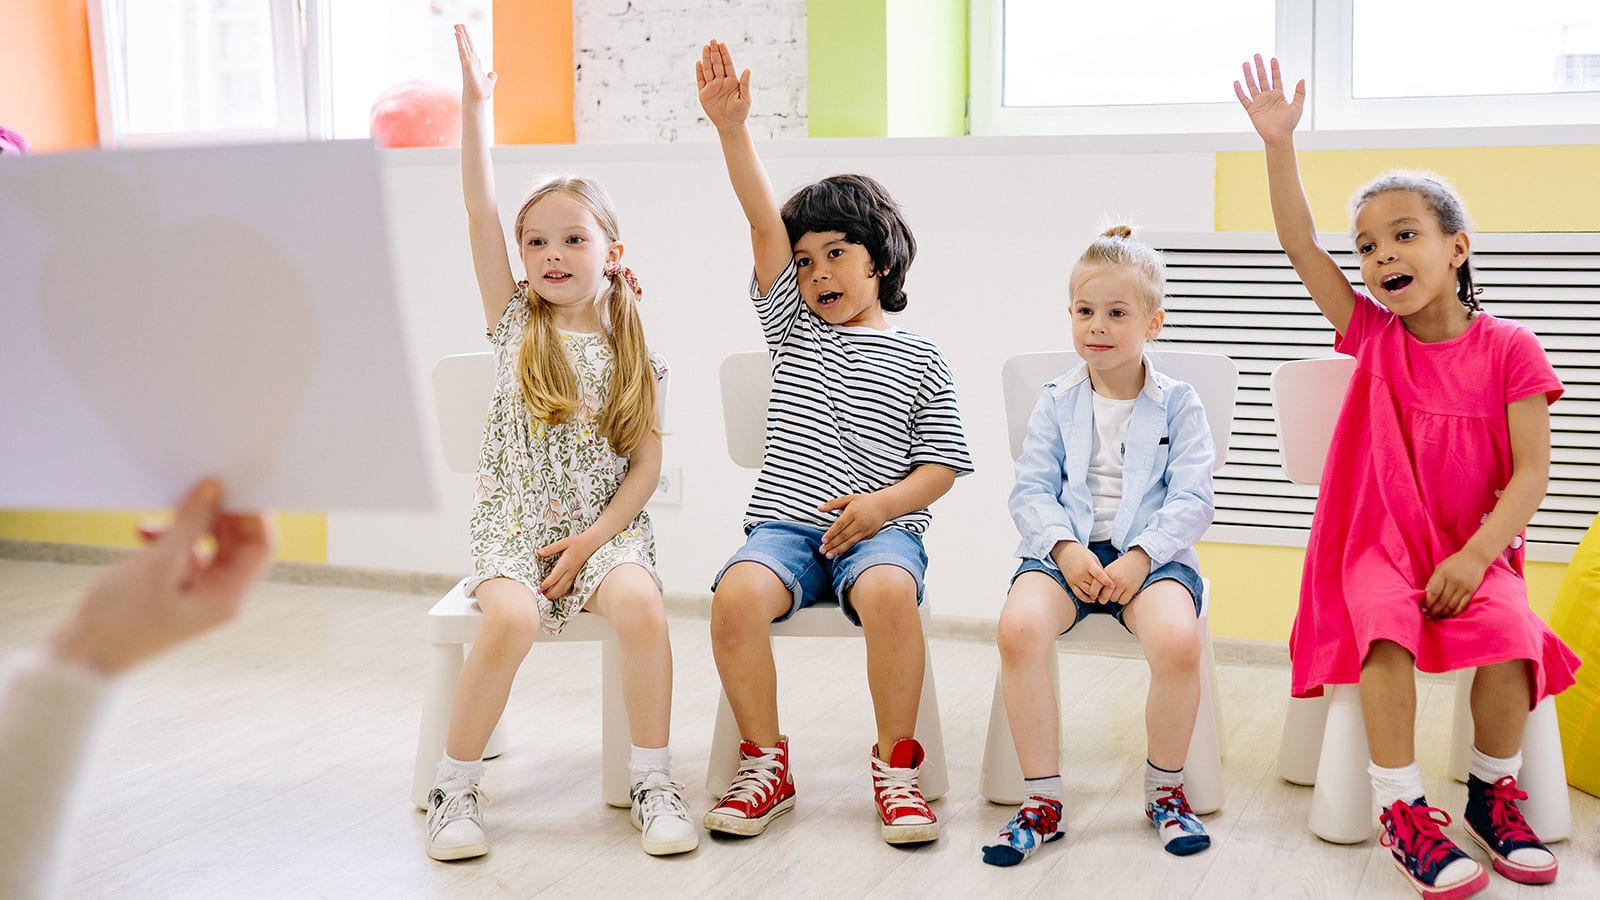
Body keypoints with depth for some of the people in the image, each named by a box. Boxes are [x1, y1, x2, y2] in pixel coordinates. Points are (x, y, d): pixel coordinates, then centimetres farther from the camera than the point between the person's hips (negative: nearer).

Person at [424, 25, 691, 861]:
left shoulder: (630, 349, 6)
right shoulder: (515, 322, 6)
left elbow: (646, 464, 3)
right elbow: (479, 209, -5)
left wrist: (591, 539, -10)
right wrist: (475, 107, -11)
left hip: (606, 524, 1)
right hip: (513, 521, -1)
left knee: (641, 606, -30)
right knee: (510, 619, -30)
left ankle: (654, 783, -15)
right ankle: (454, 789, -12)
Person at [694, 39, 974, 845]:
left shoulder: (917, 359, 11)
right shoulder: (793, 330, 16)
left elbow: (942, 465, 8)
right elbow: (763, 218, 3)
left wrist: (883, 503, -12)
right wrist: (732, 127, -7)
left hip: (880, 527, -2)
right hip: (785, 524, 2)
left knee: (889, 592, -35)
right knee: (736, 595, -29)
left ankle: (896, 765, -15)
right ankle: (766, 762, -8)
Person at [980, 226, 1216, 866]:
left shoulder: (1178, 405, 6)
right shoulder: (1056, 403, 11)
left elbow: (1191, 500, -2)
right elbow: (1031, 490, 5)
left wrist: (1140, 558, -17)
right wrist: (1066, 549, -13)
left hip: (1152, 551, -1)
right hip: (1066, 548, 2)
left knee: (1177, 639, -34)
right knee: (1019, 627, -31)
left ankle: (1165, 790, -5)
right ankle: (1043, 799, -16)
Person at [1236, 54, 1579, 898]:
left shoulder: (1509, 349, -2)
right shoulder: (1374, 336, 3)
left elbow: (1531, 471, -6)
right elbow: (1301, 247, -7)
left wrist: (1475, 555, -19)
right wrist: (1278, 145, -16)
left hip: (1471, 548, 0)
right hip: (1376, 542, 1)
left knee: (1511, 633, -27)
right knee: (1385, 631, -30)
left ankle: (1492, 790, -2)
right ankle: (1402, 810, -20)